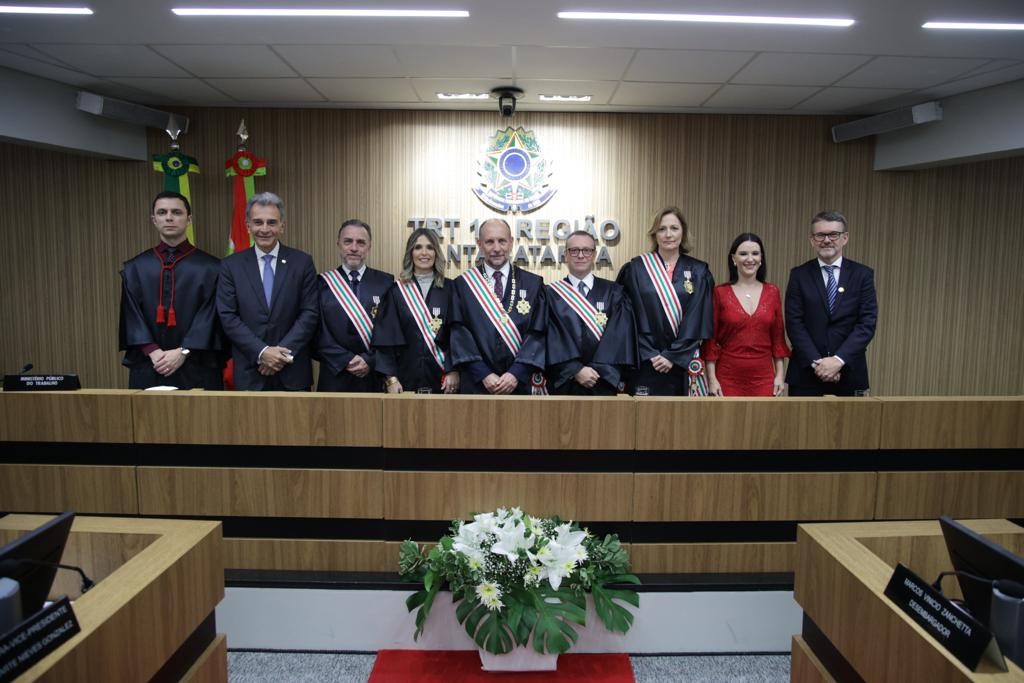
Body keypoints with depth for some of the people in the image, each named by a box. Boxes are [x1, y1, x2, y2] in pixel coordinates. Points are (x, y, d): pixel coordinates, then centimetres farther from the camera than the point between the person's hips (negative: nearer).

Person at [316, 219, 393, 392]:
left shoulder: (386, 282, 1)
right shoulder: (323, 283, 2)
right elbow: (318, 333, -2)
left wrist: (369, 360, -12)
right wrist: (347, 360, -11)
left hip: (375, 378, 0)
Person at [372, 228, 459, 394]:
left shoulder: (449, 288, 4)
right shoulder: (396, 290, 2)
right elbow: (386, 337, -1)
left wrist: (454, 371, -10)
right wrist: (391, 378, -8)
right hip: (406, 377, 0)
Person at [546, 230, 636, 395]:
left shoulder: (613, 293, 5)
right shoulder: (551, 293, 3)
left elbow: (619, 336, -5)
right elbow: (552, 338, -6)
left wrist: (598, 371, -14)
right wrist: (575, 370, -16)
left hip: (604, 383, 1)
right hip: (564, 383, -1)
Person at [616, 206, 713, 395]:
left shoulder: (698, 272, 6)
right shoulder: (636, 269, 2)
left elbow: (697, 320, 0)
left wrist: (673, 356, -8)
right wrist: (651, 355, -9)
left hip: (683, 364, 1)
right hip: (644, 365, -1)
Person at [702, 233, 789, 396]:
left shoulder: (772, 292, 5)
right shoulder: (720, 293, -2)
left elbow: (778, 337, 8)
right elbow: (710, 339, -2)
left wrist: (780, 375, 2)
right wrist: (712, 379, -7)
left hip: (763, 377, 2)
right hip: (728, 377, -2)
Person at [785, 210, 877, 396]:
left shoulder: (862, 274, 4)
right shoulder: (799, 275, 3)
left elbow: (867, 323, -4)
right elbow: (794, 323, -4)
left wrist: (839, 360, -15)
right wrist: (816, 362, -14)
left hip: (848, 374, 1)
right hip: (806, 374, 0)